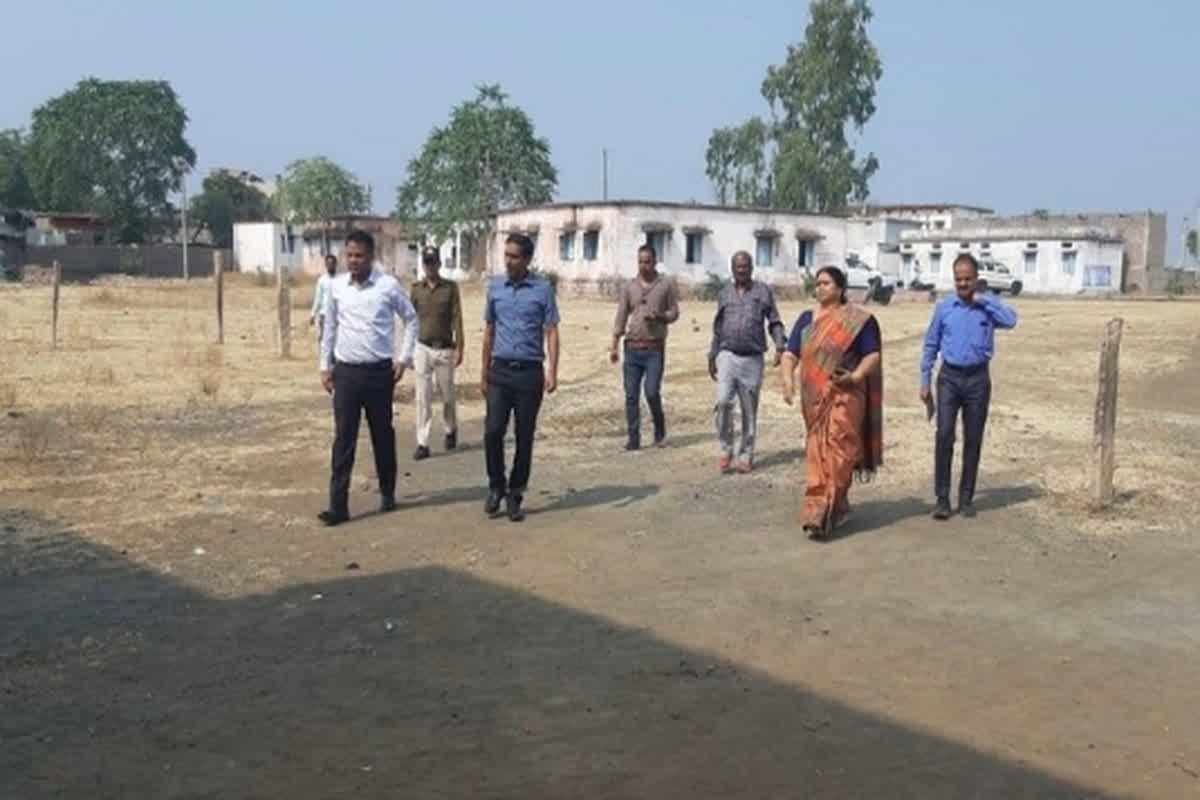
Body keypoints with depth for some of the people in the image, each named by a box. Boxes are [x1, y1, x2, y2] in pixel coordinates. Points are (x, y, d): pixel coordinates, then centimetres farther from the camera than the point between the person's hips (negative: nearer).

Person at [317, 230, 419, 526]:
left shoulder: (389, 285, -6)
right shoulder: (336, 287, 2)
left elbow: (411, 319, 5)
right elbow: (330, 327, 12)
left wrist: (404, 358, 0)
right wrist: (325, 366, 11)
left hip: (379, 371, -1)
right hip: (346, 371, 2)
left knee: (383, 435, 11)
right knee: (343, 439, -1)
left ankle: (387, 493, 29)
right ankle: (338, 505, 0)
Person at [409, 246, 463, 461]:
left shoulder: (451, 288, 0)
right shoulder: (416, 289, 4)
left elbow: (457, 319, -2)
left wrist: (459, 348, -7)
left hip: (445, 349, -1)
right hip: (423, 348, 1)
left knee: (447, 395, 11)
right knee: (423, 398, -1)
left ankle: (450, 430, 36)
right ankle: (422, 443, 1)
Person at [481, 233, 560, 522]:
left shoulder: (543, 289, -2)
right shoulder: (495, 287, 7)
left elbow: (551, 332, -3)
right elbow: (489, 331, 15)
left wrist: (552, 372, -14)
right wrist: (484, 372, 14)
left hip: (530, 372, -2)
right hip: (500, 371, 2)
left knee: (524, 437, 4)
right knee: (493, 431, -8)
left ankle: (515, 494, 16)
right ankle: (496, 485, 14)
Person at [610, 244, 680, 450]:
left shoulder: (666, 285, 3)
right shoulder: (629, 287, 8)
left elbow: (674, 313, 7)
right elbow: (621, 317, 8)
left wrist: (659, 316, -15)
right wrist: (614, 346, 3)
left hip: (655, 349, -2)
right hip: (632, 347, 3)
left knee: (652, 392, -9)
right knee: (631, 395, 2)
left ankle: (660, 428, 17)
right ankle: (633, 438, 9)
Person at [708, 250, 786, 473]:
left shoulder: (763, 291, 5)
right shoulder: (724, 294, 11)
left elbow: (775, 322, 4)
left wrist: (780, 347, -11)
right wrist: (712, 358, 17)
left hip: (753, 359, -1)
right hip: (728, 356, 1)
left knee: (750, 410, 4)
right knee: (723, 401, -16)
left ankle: (746, 456, 16)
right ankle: (725, 449, 0)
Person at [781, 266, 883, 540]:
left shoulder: (858, 319, 0)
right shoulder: (807, 319, 12)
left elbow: (873, 355, -3)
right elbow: (790, 354, 7)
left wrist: (856, 376, -20)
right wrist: (788, 378, -11)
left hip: (844, 396, -5)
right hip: (814, 397, 5)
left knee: (836, 452, -11)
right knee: (817, 453, 8)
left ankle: (820, 515, -12)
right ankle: (837, 506, 26)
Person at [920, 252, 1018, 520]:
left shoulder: (988, 306, 2)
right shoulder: (944, 308, 4)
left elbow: (1011, 320, -19)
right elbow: (930, 345, 8)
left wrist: (983, 299, -14)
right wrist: (925, 380, 4)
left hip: (977, 379, 1)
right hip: (950, 377, 0)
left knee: (973, 440, 6)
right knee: (944, 436, -10)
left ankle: (966, 498, 17)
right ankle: (942, 498, -4)